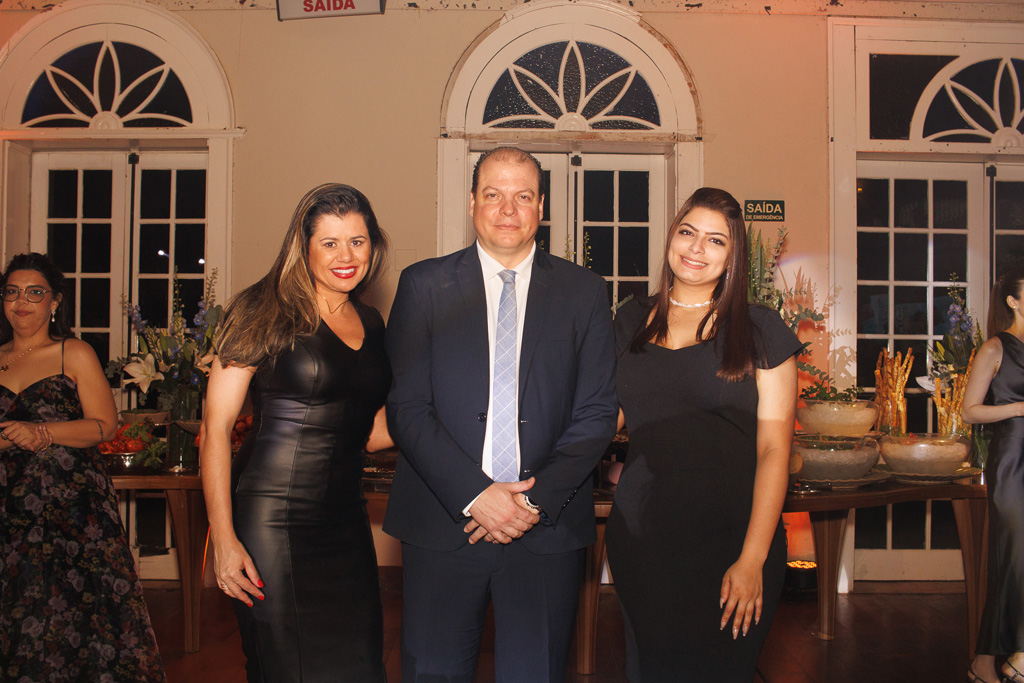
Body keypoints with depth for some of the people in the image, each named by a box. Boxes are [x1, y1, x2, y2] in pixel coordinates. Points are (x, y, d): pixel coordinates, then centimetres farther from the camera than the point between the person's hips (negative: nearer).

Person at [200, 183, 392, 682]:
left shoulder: (371, 324, 11)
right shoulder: (266, 312, -7)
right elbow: (216, 425, -9)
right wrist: (224, 539, -15)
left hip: (345, 522, 6)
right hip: (273, 522, -5)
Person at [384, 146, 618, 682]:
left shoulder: (584, 292, 5)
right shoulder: (423, 285, 3)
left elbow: (597, 413, 1)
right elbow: (406, 408, -3)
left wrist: (538, 499, -10)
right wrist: (474, 495, -13)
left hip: (548, 528, 1)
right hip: (441, 525, 0)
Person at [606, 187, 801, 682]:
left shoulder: (760, 331, -1)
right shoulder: (632, 321, 9)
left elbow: (774, 447, -5)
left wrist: (752, 559, -13)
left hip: (731, 539, -3)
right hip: (640, 537, 3)